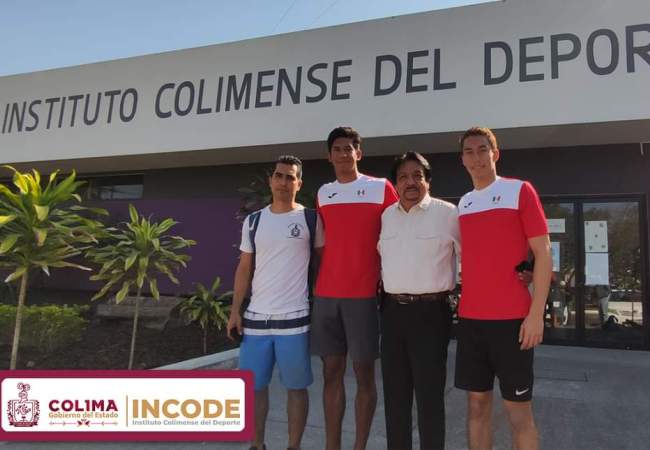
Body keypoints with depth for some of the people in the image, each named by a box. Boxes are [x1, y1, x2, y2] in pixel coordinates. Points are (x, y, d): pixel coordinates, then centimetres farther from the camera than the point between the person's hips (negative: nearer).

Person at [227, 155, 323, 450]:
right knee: (253, 385, 10)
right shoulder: (253, 221, 9)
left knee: (296, 386, 8)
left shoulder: (310, 219, 0)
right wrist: (235, 311, 4)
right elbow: (244, 268, 11)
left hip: (294, 318, -3)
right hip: (256, 317, 3)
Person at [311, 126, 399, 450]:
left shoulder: (381, 188, 0)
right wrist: (317, 282, 12)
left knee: (364, 372, 4)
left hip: (363, 294, -4)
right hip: (325, 295, 4)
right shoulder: (323, 193, 13)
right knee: (331, 371, 9)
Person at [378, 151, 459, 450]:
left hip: (430, 312, -5)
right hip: (392, 311, 5)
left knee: (429, 394, 3)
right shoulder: (386, 216, 10)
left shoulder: (448, 214, -6)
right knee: (395, 392, 15)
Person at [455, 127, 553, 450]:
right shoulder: (463, 203, 12)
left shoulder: (520, 191, -2)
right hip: (470, 318, 5)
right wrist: (462, 304, 11)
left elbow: (543, 253, -6)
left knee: (518, 410, 4)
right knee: (477, 403, 12)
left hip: (511, 317, -5)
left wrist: (536, 313, -13)